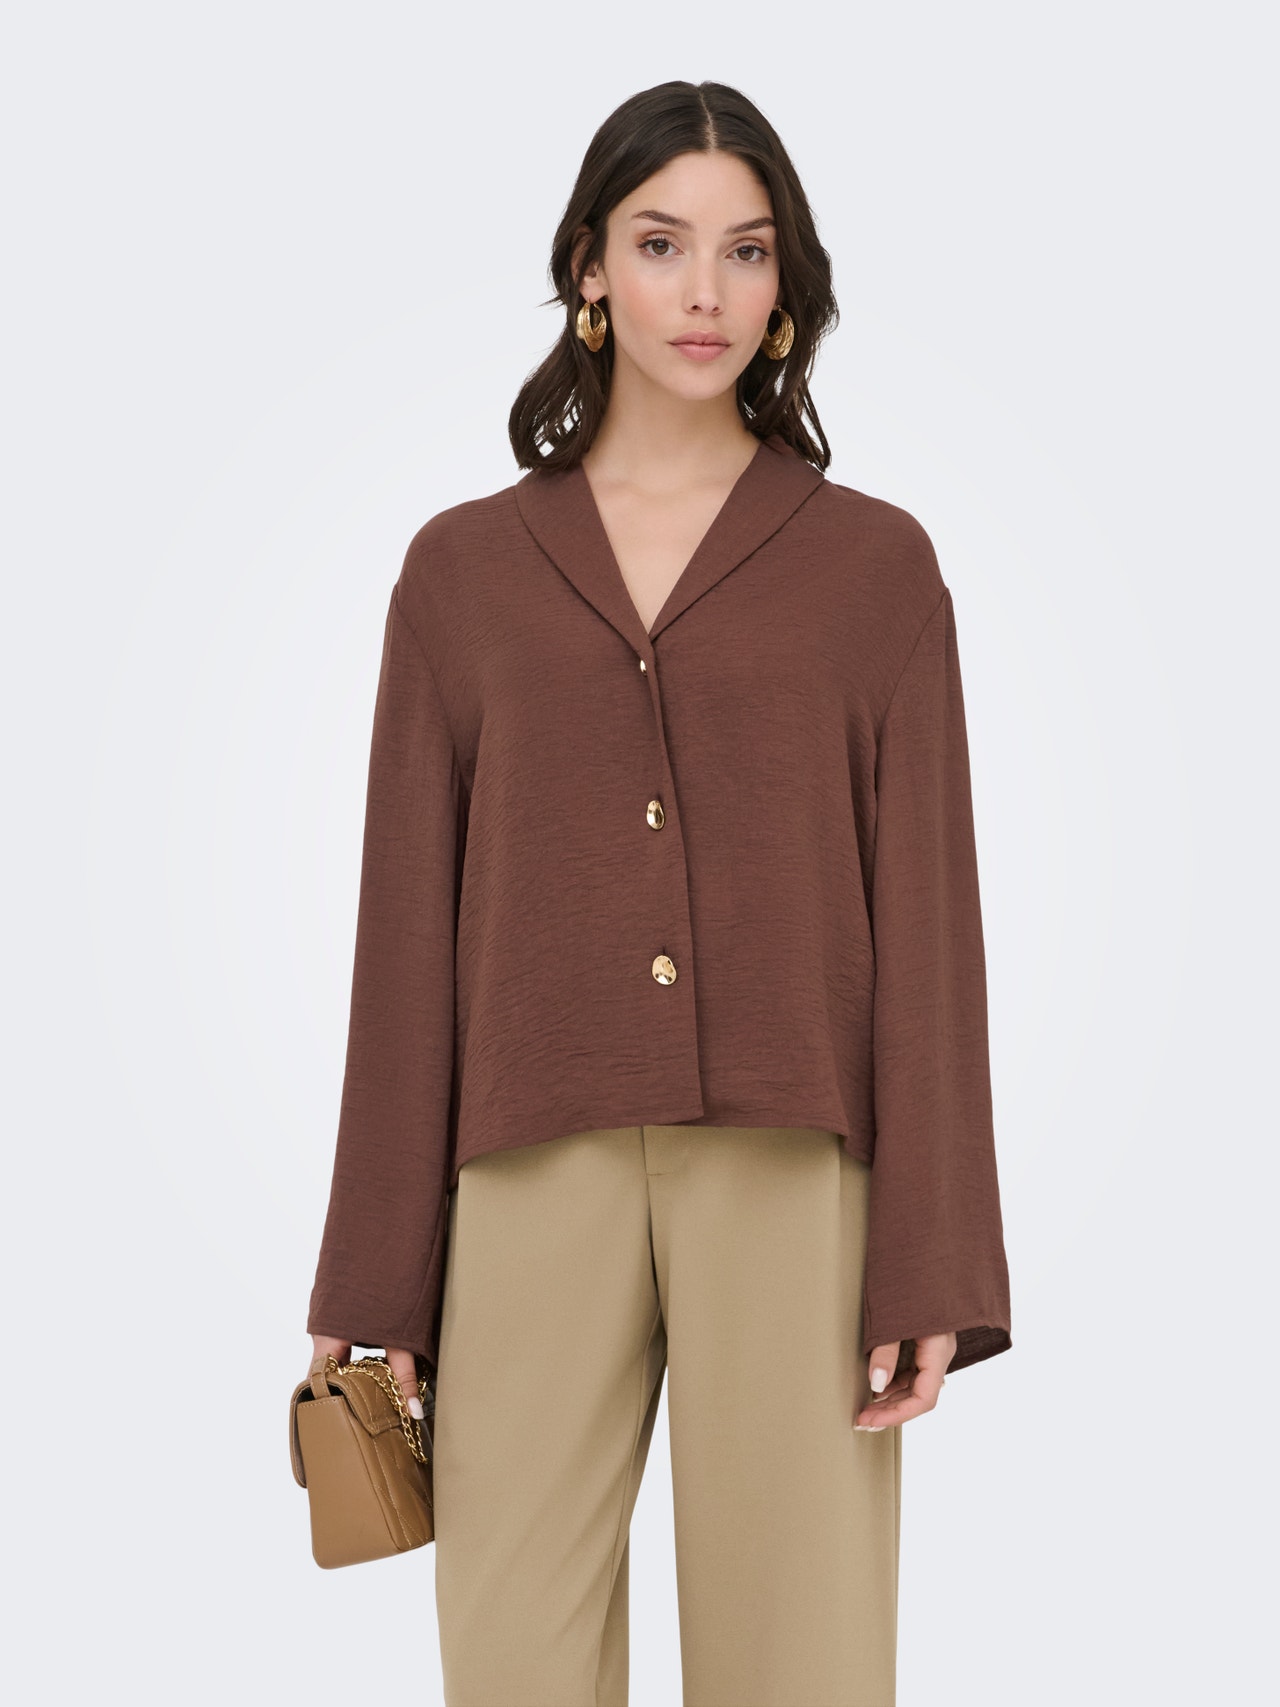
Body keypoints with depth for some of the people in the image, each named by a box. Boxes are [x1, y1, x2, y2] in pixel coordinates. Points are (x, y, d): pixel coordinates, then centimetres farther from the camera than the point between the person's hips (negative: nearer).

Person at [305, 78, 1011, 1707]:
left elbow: (925, 918, 2)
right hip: (539, 1180, 1)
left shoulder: (874, 564, 6)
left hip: (792, 1176, -1)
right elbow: (409, 928, 8)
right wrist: (377, 1277, 4)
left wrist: (931, 1267, -5)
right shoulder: (463, 569, 9)